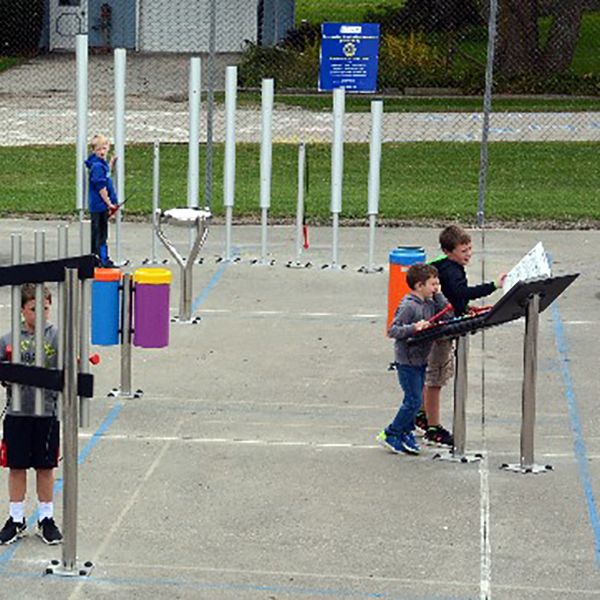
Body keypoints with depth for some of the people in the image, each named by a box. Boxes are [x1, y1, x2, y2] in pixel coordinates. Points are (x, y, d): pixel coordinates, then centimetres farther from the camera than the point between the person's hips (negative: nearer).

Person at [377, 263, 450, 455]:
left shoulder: (428, 303, 7)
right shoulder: (408, 306, -19)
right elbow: (392, 331, -22)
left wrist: (437, 294, 0)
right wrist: (413, 328, -36)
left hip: (421, 359, 9)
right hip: (407, 361, -9)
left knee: (415, 400, 14)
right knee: (414, 401, -7)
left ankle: (405, 434, 25)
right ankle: (389, 435, 3)